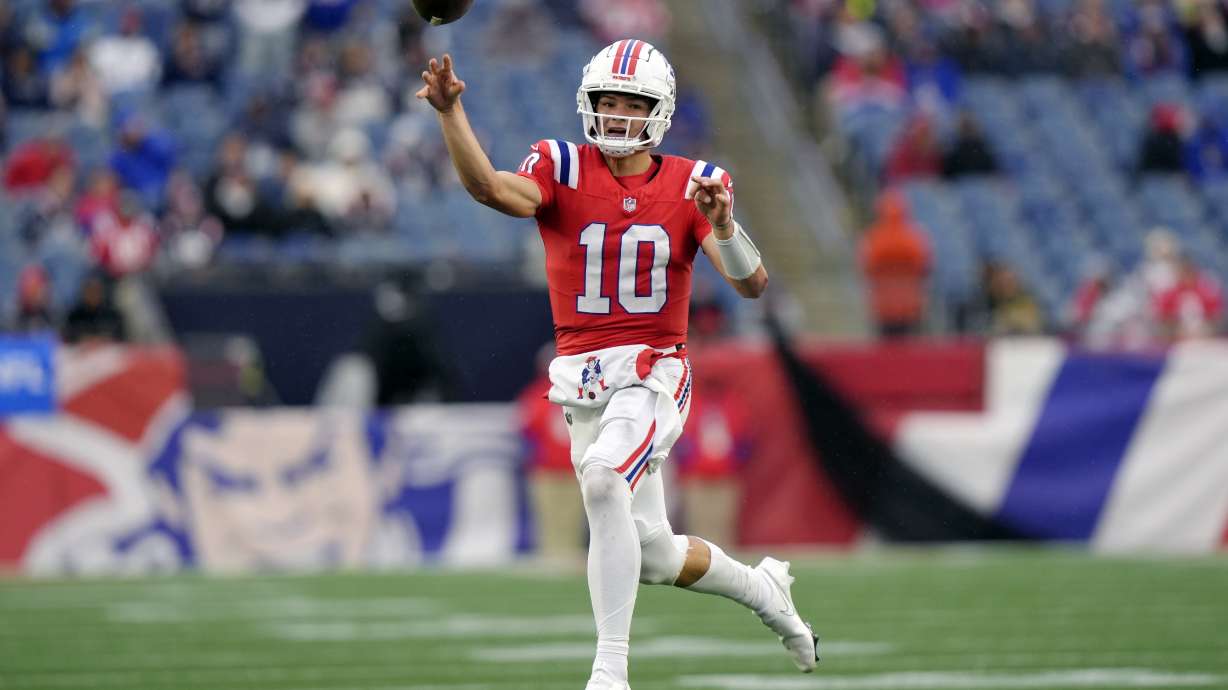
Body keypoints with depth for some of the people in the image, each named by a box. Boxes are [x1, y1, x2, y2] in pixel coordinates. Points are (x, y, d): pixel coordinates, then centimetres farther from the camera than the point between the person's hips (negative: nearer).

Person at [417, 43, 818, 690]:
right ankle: (760, 587, 42)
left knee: (604, 483, -32)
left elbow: (752, 284, -7)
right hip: (582, 380, 3)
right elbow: (491, 188, -22)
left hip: (652, 373, -3)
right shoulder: (564, 168, -1)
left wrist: (722, 226, -26)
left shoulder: (691, 184, 0)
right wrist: (450, 112, -37)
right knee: (652, 554, 10)